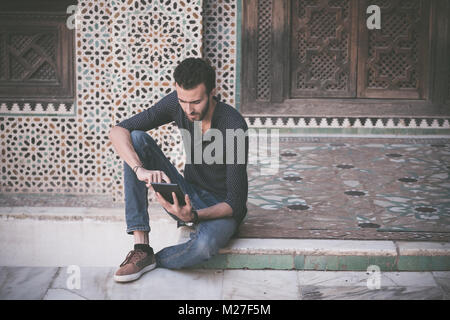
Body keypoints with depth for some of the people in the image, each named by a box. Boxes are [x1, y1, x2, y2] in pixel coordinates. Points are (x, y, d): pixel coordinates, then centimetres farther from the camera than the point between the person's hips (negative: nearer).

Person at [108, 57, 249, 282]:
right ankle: (141, 248, -21)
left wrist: (193, 216, -40)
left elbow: (235, 203, -23)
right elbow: (118, 131, -15)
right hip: (188, 197, 5)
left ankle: (153, 261, -7)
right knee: (137, 139, -16)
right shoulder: (176, 103, -11)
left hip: (221, 210, -5)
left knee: (205, 244, -42)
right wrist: (140, 170, -33)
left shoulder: (234, 127, -26)